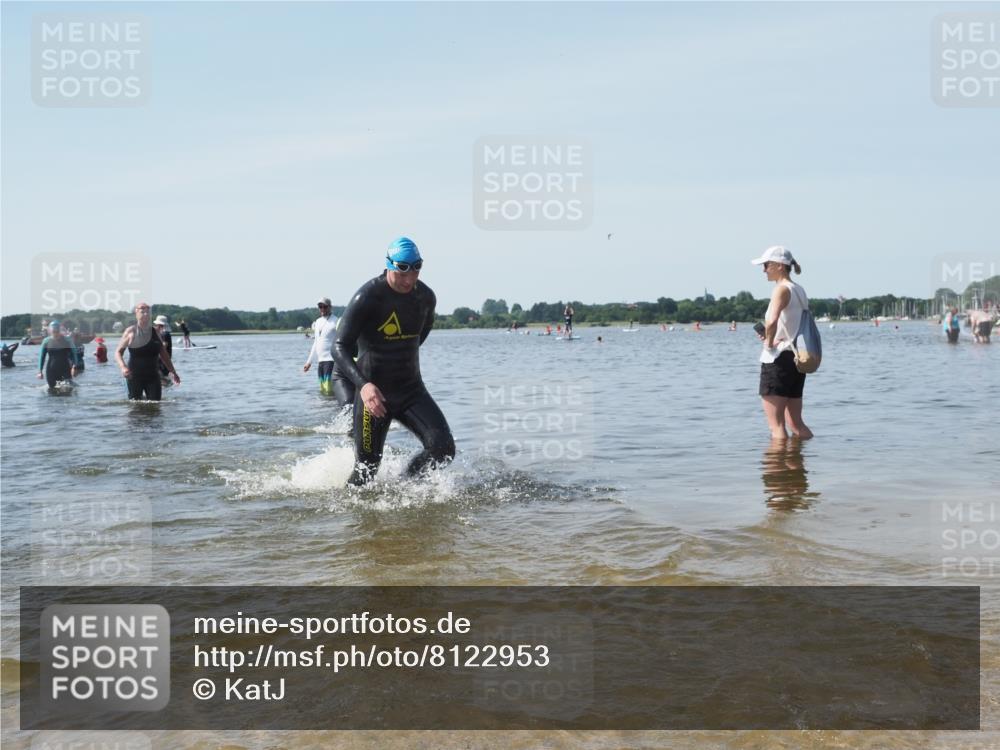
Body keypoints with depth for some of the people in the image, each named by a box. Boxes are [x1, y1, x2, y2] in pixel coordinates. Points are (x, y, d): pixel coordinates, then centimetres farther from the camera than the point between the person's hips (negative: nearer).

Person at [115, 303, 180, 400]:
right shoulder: (130, 332, -2)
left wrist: (173, 372, 9)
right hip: (135, 376, -3)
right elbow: (118, 352, -1)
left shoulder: (155, 332, 9)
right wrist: (122, 367, -19)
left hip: (152, 375, 3)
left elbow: (163, 354, 14)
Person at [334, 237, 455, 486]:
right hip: (374, 391, -4)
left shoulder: (426, 296, 0)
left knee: (443, 449, -13)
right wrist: (363, 384, -36)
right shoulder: (367, 297, -17)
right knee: (367, 469, -1)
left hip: (412, 389, 5)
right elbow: (340, 348, -21)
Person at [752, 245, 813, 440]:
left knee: (776, 426, -3)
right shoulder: (800, 291, 14)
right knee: (795, 423, 17)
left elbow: (771, 321, -30)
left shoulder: (782, 289, -12)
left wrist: (769, 342, -13)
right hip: (797, 358, 9)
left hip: (778, 359, -9)